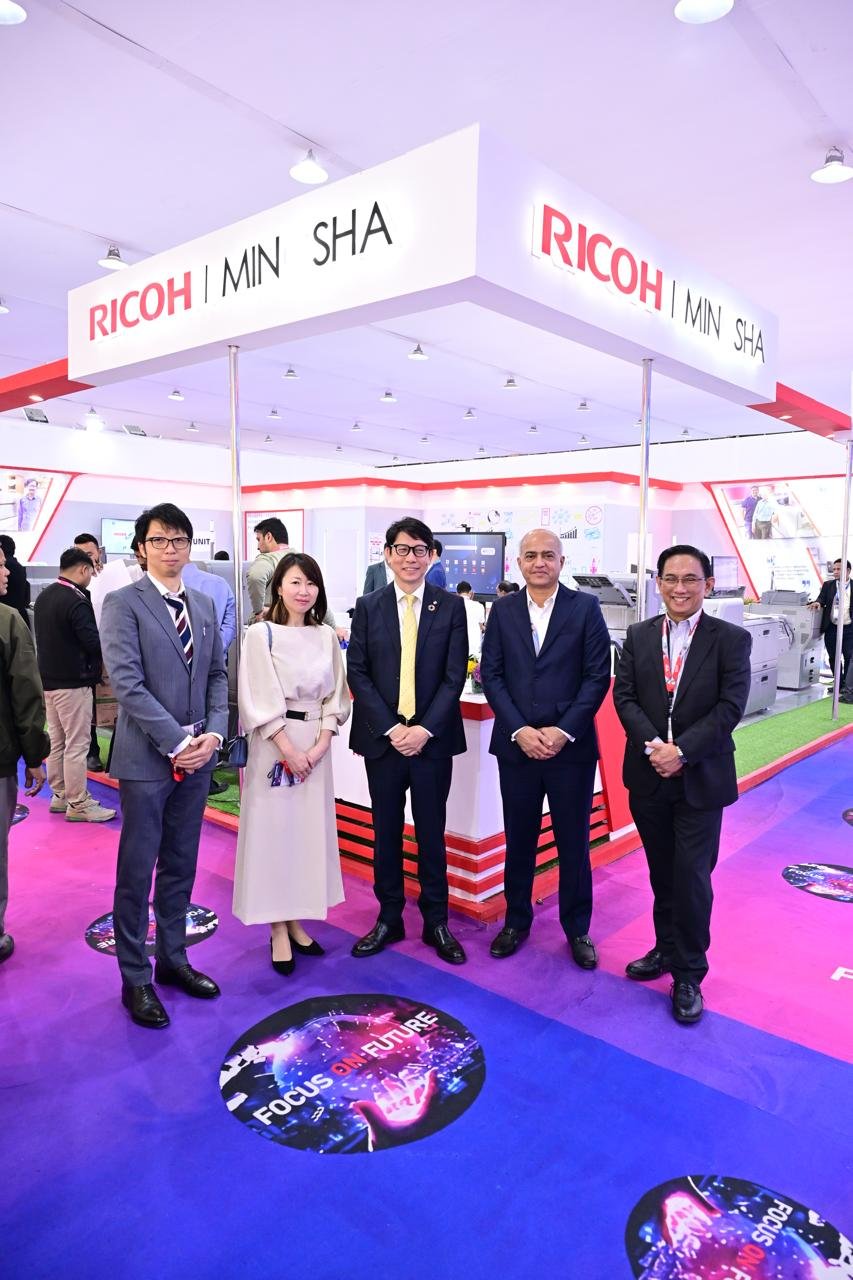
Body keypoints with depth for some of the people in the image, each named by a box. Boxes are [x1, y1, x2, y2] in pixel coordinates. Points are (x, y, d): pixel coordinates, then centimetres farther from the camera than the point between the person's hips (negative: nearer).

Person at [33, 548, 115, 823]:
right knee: (76, 745, -2)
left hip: (48, 679, 9)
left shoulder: (43, 596, 9)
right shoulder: (76, 601, -20)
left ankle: (60, 795, 25)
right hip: (73, 682, -9)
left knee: (55, 742, 15)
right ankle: (78, 804, 4)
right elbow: (94, 643, -21)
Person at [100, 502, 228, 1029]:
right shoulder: (123, 603, -8)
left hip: (196, 756, 6)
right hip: (146, 758, -5)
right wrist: (177, 741, -18)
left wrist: (213, 733, -5)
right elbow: (127, 683, -16)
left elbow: (218, 674, 10)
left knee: (181, 867, 16)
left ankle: (172, 959, 31)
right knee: (137, 872, 6)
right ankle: (135, 979, 21)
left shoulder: (204, 605, 10)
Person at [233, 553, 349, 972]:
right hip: (274, 744, -4)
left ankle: (295, 922, 24)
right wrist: (289, 750, -15)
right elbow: (260, 701, -11)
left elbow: (335, 696, 6)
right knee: (274, 829, 2)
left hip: (316, 745, 5)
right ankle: (278, 931, 14)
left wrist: (320, 746, -6)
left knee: (310, 830, 10)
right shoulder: (261, 634, -7)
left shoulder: (326, 636, 6)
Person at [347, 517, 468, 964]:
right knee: (386, 833, 11)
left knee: (431, 833, 9)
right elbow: (357, 672, -1)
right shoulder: (368, 606, 3)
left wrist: (425, 729, -13)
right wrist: (390, 728, -10)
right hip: (382, 737, 1)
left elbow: (454, 676, -4)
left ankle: (436, 922, 23)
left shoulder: (450, 606, 1)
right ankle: (388, 918, 26)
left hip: (432, 738, -1)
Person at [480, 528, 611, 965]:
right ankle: (516, 921, 31)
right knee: (518, 840, 13)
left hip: (571, 746, -1)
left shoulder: (585, 607, -1)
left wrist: (562, 731, -13)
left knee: (574, 842, 9)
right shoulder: (503, 610, 5)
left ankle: (577, 929, 27)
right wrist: (520, 730, -10)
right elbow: (491, 674, 1)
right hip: (516, 745, 2)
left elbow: (598, 676, -5)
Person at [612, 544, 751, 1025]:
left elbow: (730, 706, -12)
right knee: (662, 872, 16)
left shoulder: (732, 639, -5)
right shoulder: (639, 636, 4)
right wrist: (653, 745, -17)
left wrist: (682, 751, -20)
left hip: (701, 778, -3)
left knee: (692, 876, 1)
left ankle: (689, 974, 17)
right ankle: (667, 948, 35)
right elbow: (624, 697, -2)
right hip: (648, 775, 3)